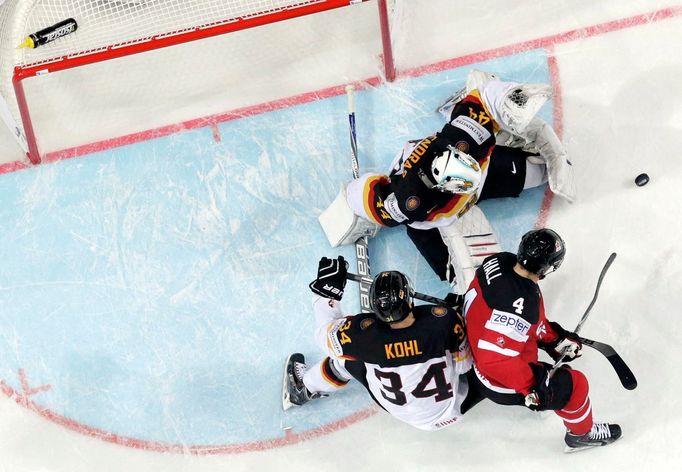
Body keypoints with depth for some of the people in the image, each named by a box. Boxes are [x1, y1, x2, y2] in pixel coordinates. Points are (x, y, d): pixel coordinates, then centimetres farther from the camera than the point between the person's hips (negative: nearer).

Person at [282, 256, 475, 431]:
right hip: (452, 407, 0)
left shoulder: (364, 333, -31)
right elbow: (464, 364, -14)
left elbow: (325, 332, -11)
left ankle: (307, 387, 39)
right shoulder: (445, 319, -32)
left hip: (401, 411, 0)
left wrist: (326, 289, -1)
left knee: (349, 353, 15)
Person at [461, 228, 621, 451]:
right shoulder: (519, 305, -39)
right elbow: (493, 359, -37)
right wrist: (533, 382, -27)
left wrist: (553, 336, 8)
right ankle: (582, 433, 29)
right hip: (498, 382, -8)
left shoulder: (501, 261, -15)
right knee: (574, 384, 3)